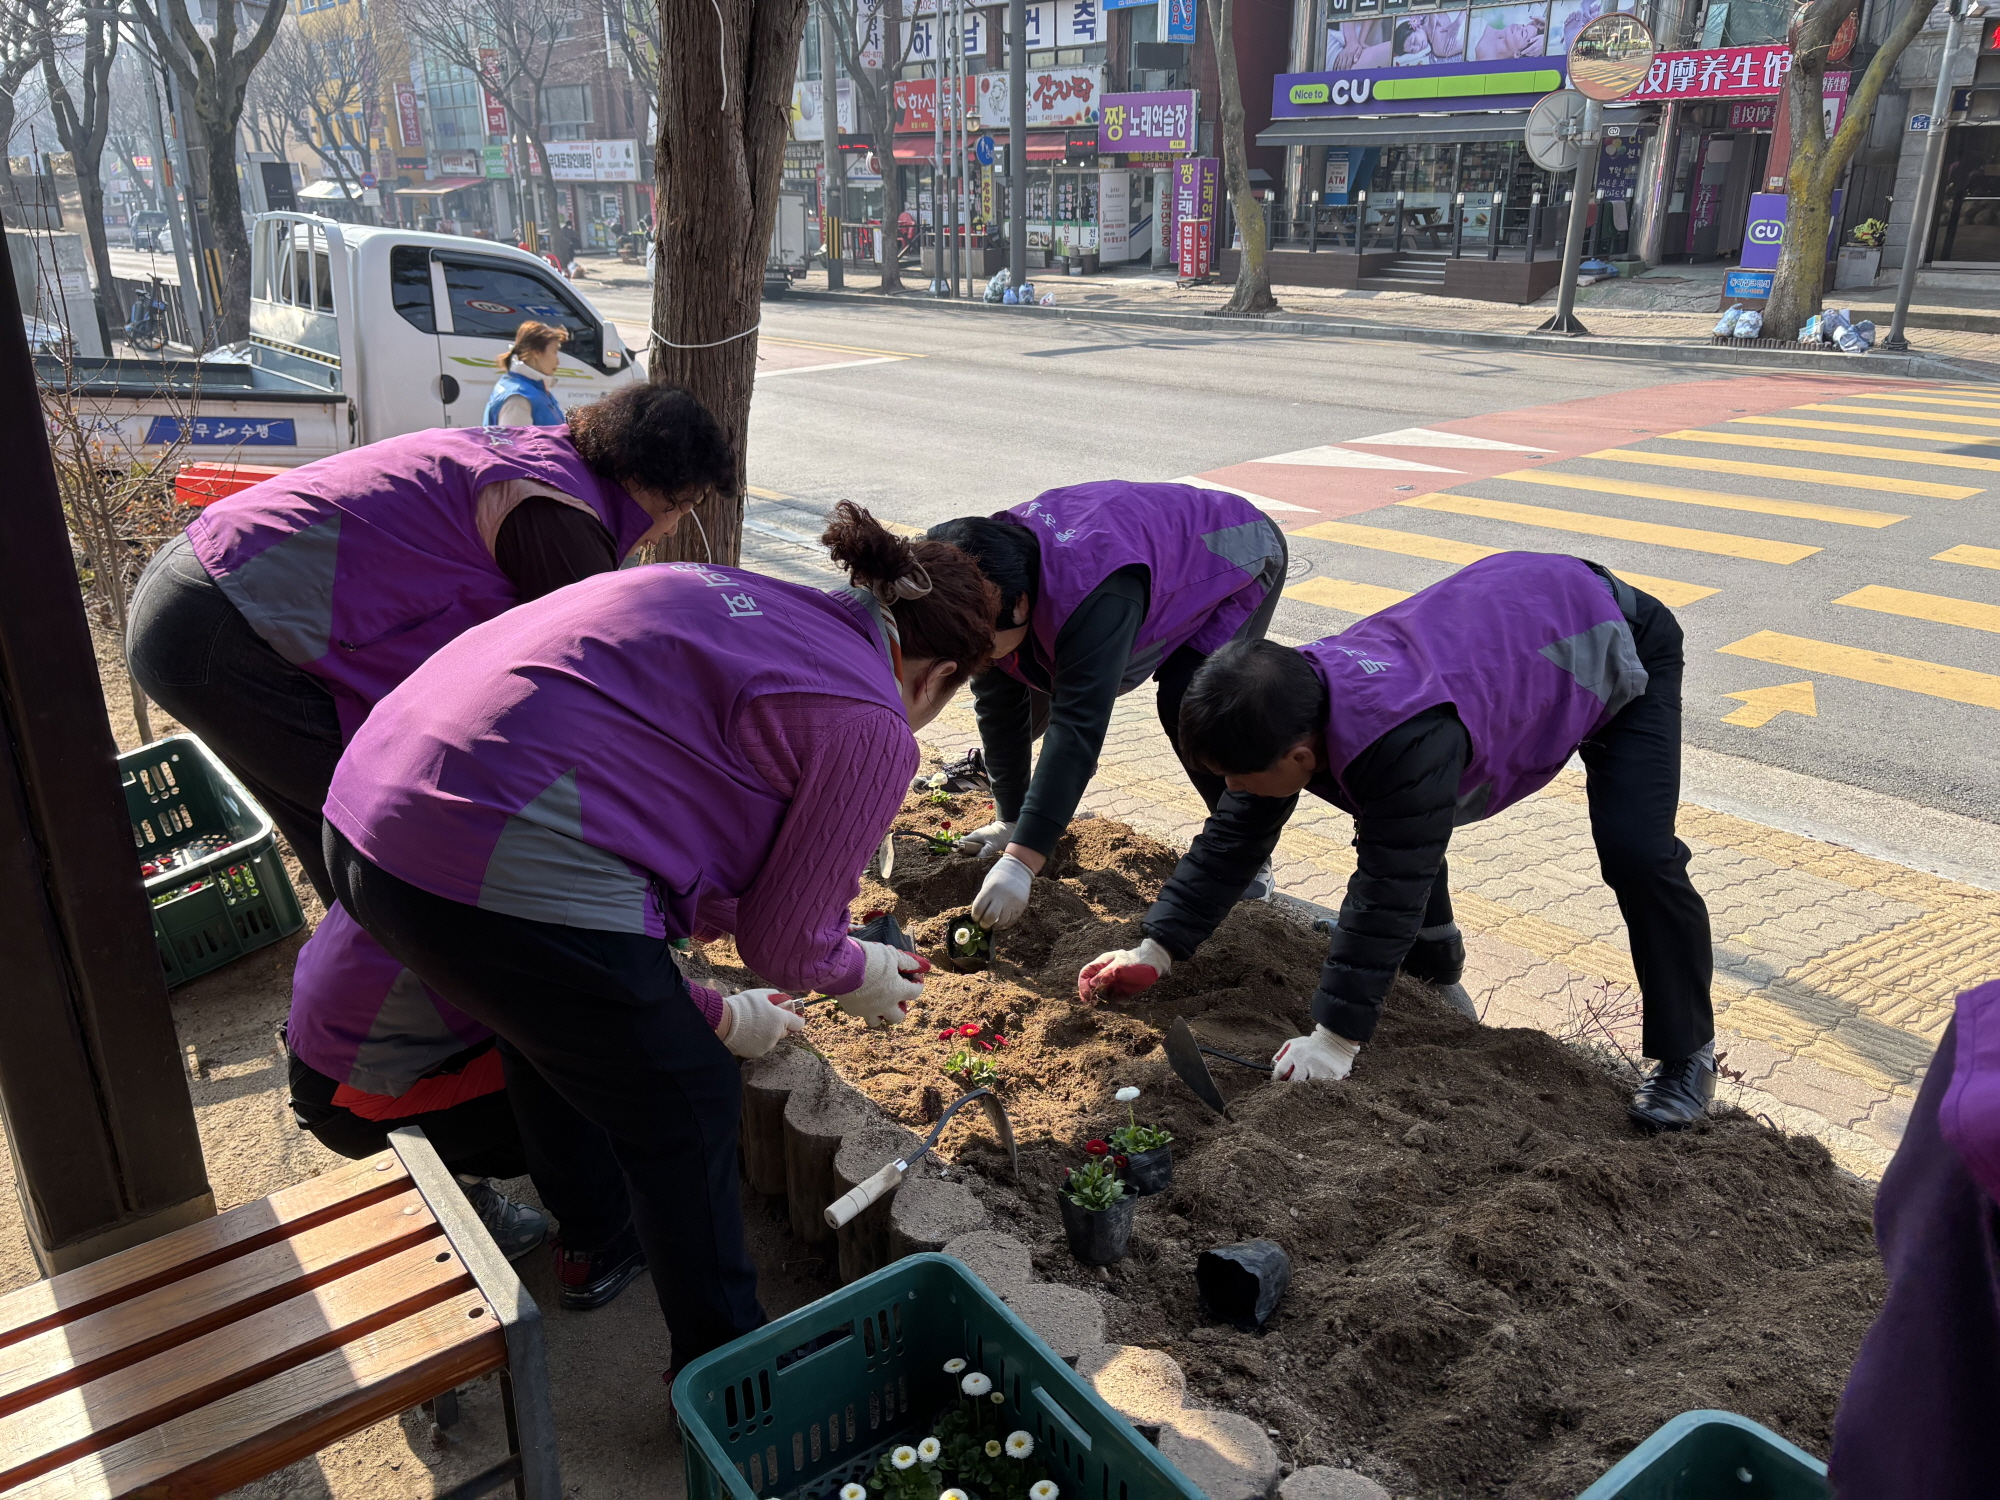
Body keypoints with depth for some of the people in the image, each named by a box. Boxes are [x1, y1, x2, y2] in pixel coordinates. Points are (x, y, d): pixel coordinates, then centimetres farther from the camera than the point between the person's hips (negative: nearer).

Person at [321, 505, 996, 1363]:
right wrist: (856, 977, 26)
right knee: (684, 1109, 14)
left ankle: (598, 1240, 58)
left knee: (552, 1027, 33)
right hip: (513, 885, -9)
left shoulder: (739, 596, 19)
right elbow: (785, 940, 3)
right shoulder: (870, 729, -4)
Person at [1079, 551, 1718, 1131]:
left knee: (1637, 855, -19)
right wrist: (1154, 952, -8)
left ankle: (1686, 1057, 1)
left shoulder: (1409, 742, -45)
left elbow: (1390, 889, -37)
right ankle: (1432, 954, 30)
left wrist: (1335, 1040, -30)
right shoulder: (1293, 699, -18)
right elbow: (1234, 838, -8)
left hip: (1621, 644, -7)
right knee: (1390, 812, 8)